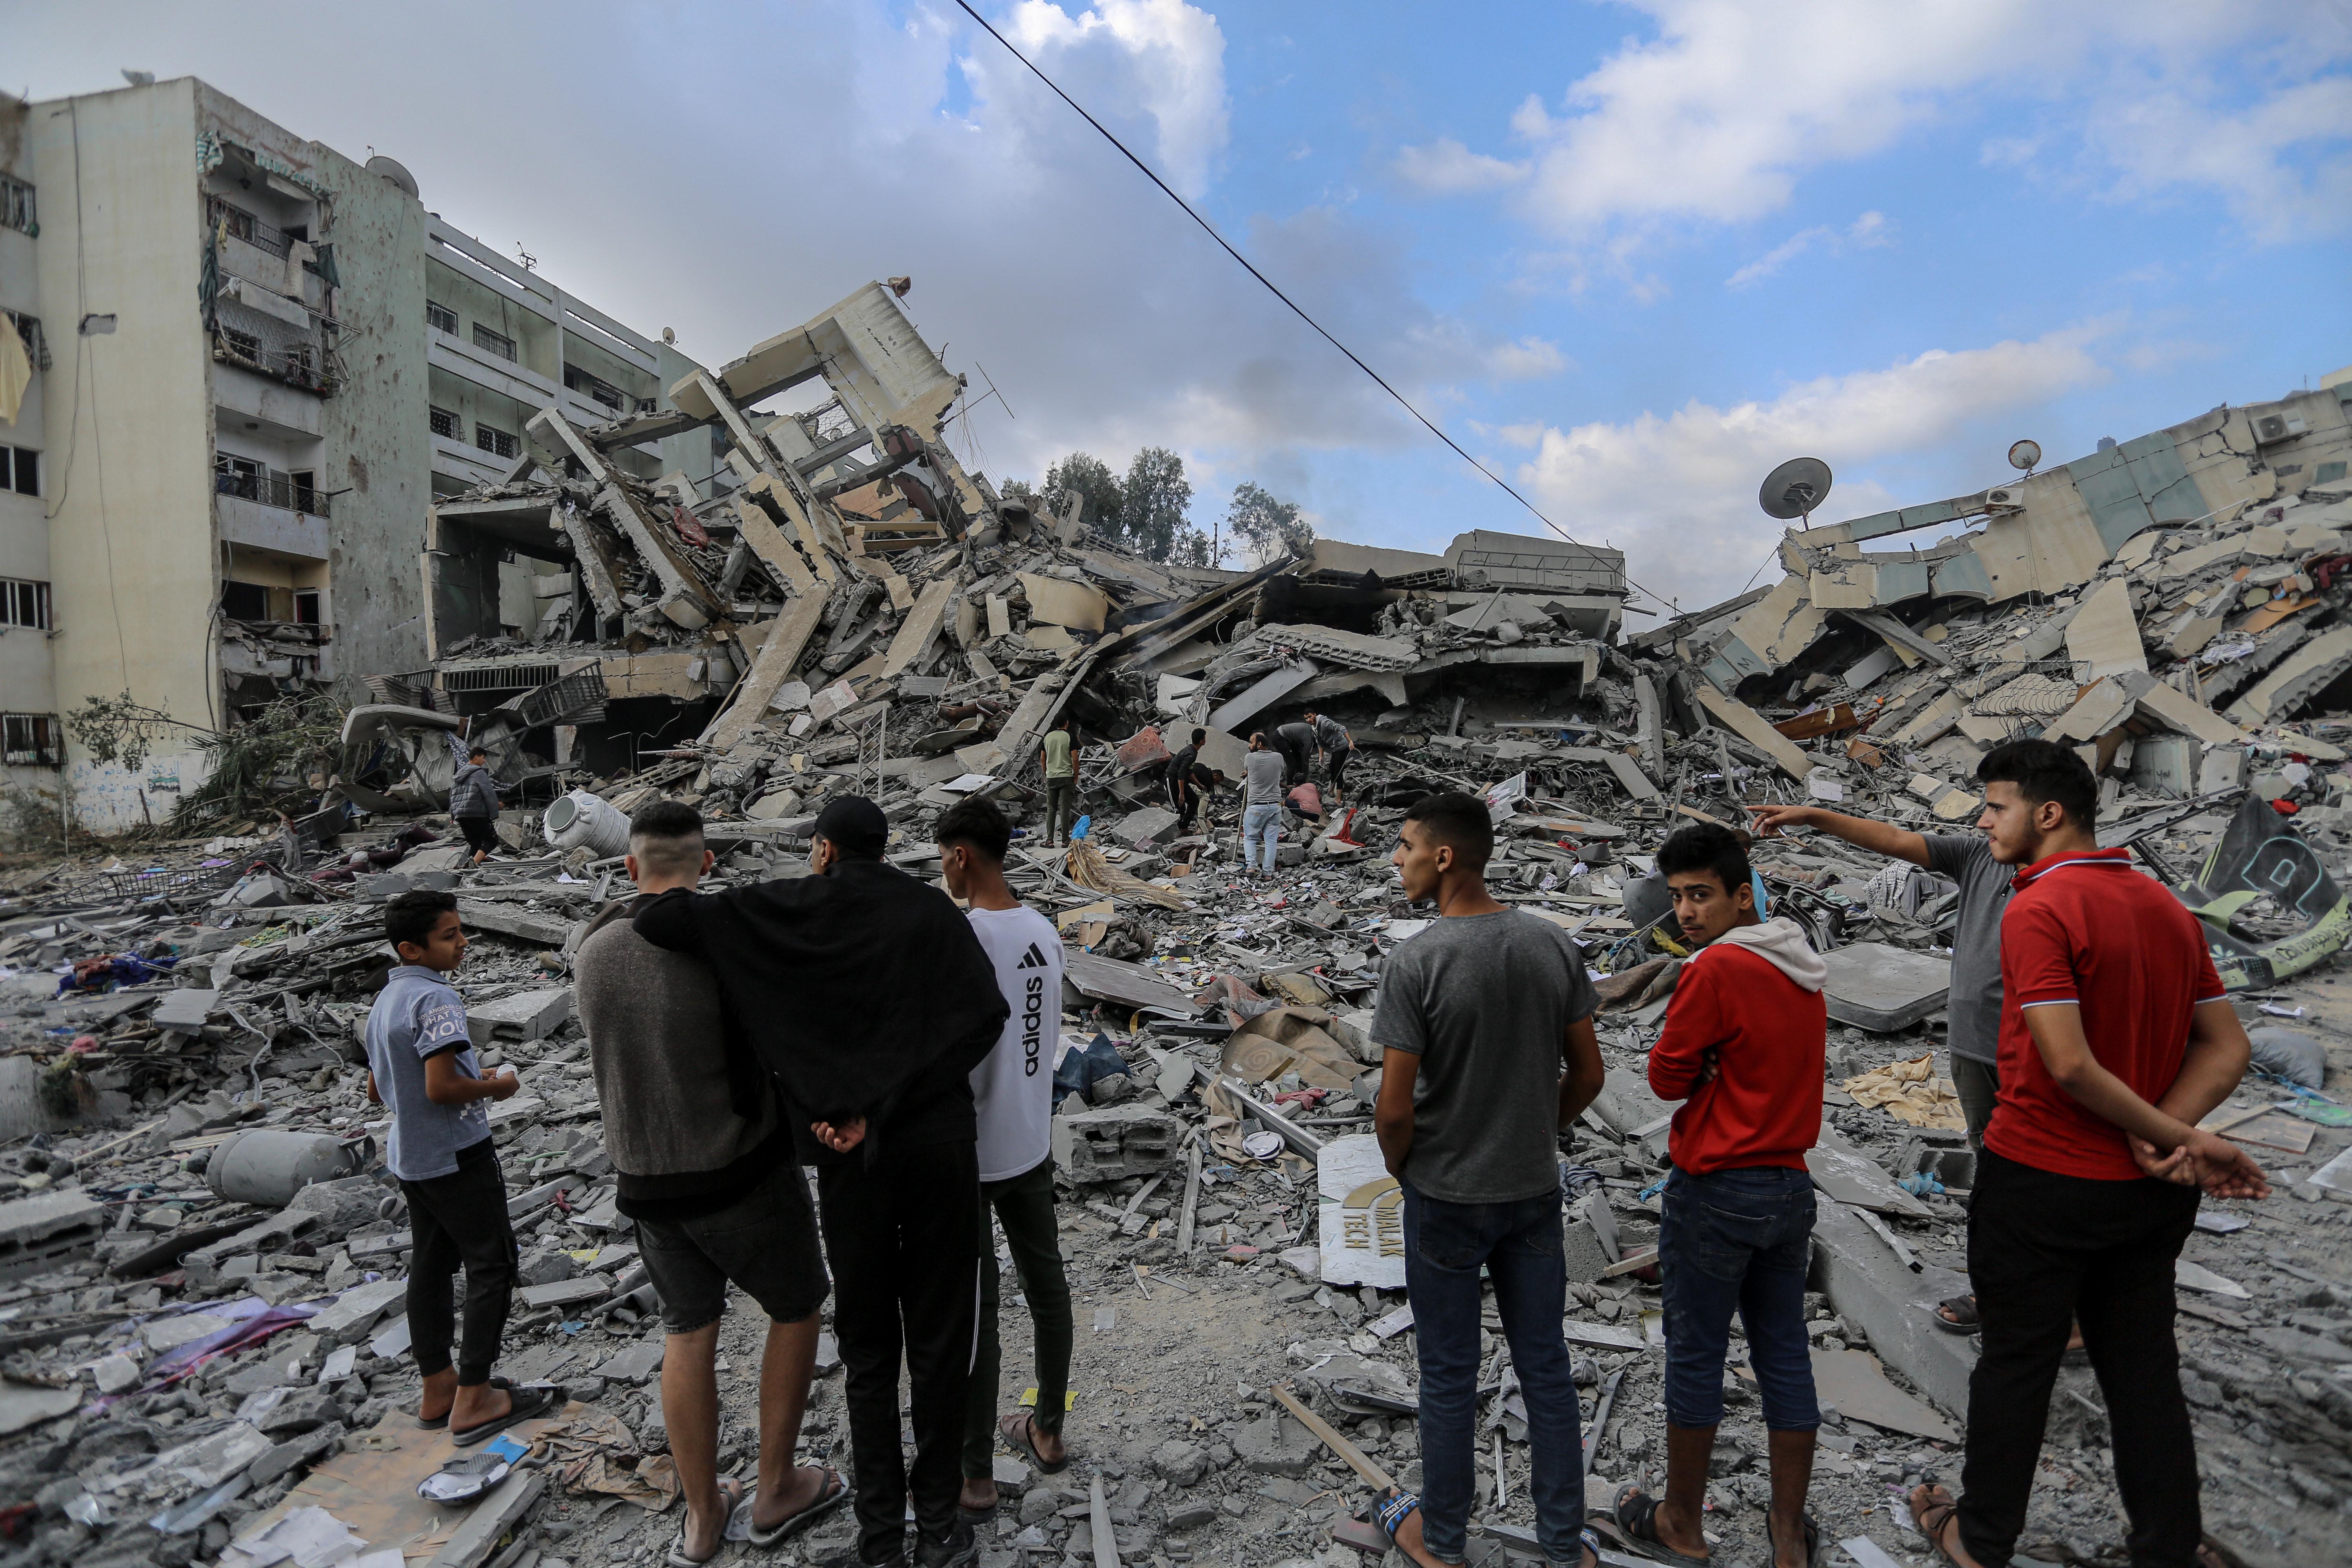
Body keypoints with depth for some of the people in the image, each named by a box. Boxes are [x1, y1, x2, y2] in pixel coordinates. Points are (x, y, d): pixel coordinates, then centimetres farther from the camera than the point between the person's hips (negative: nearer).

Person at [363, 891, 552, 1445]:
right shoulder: (435, 998, -21)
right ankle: (473, 1399, 4)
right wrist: (497, 1086, -11)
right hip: (456, 1155, -10)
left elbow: (376, 1090, 17)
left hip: (410, 1158, 10)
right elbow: (441, 1088, -28)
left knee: (431, 1265, 16)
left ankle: (438, 1390, 26)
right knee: (493, 1266, 0)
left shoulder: (384, 1001, 10)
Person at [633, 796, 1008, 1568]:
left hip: (852, 1158, 1)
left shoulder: (787, 908, -2)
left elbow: (661, 917, -10)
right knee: (939, 1338, 13)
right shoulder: (930, 909, -2)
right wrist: (882, 1108, -14)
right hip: (939, 1144, 0)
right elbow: (985, 1014, -14)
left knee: (868, 1344, 17)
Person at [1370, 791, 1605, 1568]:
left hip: (1445, 1198, -4)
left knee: (1449, 1376, 13)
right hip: (1535, 1190, 5)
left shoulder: (1416, 962, -22)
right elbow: (1587, 1074, 2)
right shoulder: (1555, 944, -6)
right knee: (1546, 1368, 17)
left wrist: (1399, 1168, 1)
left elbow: (1395, 1109, -19)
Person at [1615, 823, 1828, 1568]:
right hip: (1791, 1184, 7)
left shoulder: (1717, 968, -20)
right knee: (1785, 1355, 15)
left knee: (1695, 1356, 8)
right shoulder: (1803, 967, 5)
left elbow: (1667, 1077, -13)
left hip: (1716, 1191, -7)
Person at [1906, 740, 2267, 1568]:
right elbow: (2227, 1048, 5)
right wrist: (2169, 1136, -8)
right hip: (2150, 1191, 7)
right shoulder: (2170, 907, 5)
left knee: (2015, 1365, 8)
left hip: (2042, 1181, -7)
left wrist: (2180, 1139, -14)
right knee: (2143, 1366, 18)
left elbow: (2069, 1065, -26)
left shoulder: (2039, 910, -20)